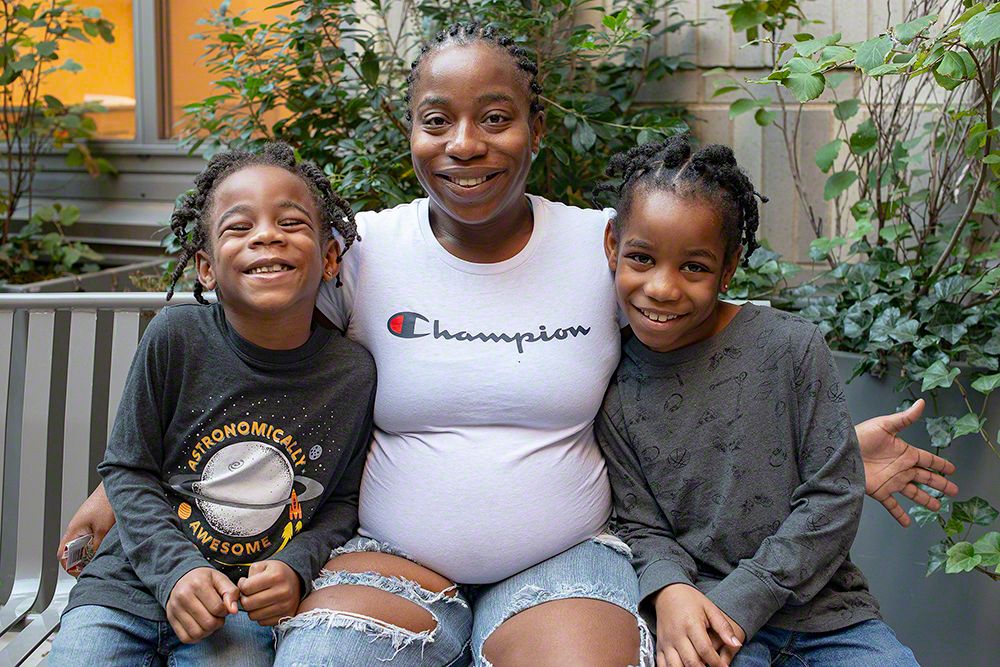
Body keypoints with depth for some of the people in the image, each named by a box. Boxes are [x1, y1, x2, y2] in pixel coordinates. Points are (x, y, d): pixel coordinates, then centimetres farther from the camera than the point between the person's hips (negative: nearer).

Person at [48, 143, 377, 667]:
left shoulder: (352, 373, -9)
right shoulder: (176, 338, -12)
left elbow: (342, 500, 4)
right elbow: (127, 471, -5)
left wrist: (295, 567, -14)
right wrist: (177, 569, -17)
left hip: (249, 604, -1)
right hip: (132, 582, 1)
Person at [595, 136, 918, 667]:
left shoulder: (792, 346, -6)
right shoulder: (617, 390, -1)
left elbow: (835, 495, -7)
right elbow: (641, 525, 4)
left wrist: (740, 599, -13)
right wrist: (669, 589, -18)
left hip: (825, 611, 1)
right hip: (699, 615, 0)